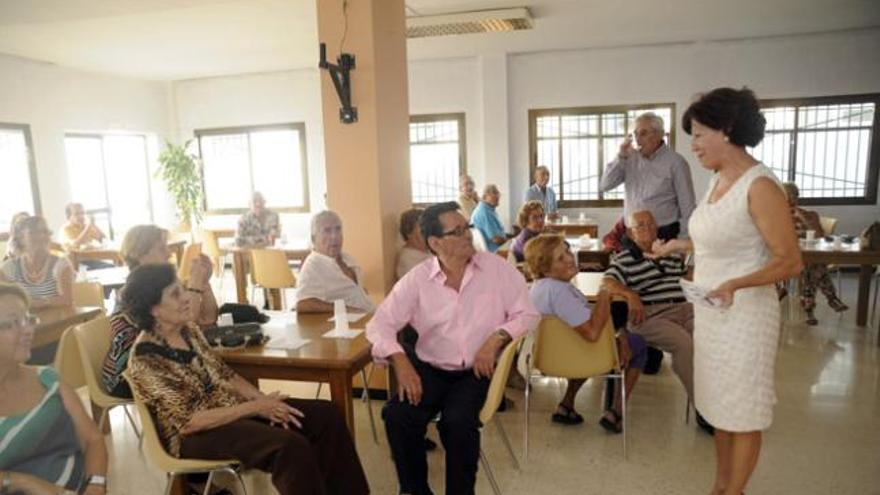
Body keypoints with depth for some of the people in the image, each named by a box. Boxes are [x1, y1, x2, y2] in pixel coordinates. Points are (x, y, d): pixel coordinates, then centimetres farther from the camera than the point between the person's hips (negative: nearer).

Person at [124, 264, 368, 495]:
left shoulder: (188, 329, 3)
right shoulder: (146, 360, -19)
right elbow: (187, 422, -22)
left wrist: (264, 400, -7)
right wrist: (254, 407, -20)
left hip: (230, 406, 8)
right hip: (196, 435, -8)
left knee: (326, 415, -6)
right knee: (291, 446, -32)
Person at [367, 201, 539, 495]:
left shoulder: (497, 268, -4)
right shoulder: (417, 279, -3)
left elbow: (527, 314, -1)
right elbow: (380, 324, -4)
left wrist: (496, 338, -19)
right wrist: (400, 361, -21)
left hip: (477, 370, -1)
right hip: (430, 368, 2)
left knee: (457, 422, -28)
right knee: (397, 416, -22)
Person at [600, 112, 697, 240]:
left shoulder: (675, 162, -7)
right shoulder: (630, 158, 7)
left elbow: (687, 206, -5)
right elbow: (604, 186, 2)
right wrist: (621, 157, -8)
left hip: (662, 236, -4)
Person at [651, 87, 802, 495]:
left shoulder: (760, 186, -19)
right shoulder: (718, 179, 7)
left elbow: (790, 261, -19)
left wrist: (737, 283, -33)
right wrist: (676, 246, 27)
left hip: (743, 315, -8)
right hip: (709, 311, 8)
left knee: (743, 413, 8)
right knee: (719, 405, 18)